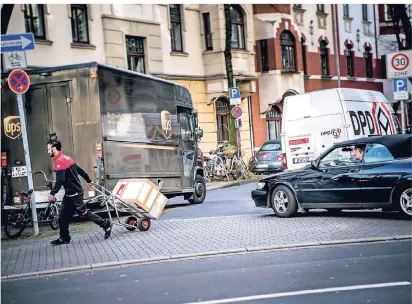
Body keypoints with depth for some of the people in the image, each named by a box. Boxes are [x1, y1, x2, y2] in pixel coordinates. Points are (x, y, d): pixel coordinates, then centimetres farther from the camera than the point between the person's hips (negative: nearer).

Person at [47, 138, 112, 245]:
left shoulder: (59, 161, -18)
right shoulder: (66, 158, 12)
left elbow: (60, 180, -29)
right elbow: (80, 170, 19)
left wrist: (52, 193, -29)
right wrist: (88, 181, 29)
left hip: (73, 193, -10)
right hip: (71, 192, 10)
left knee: (83, 212, -8)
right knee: (63, 216, 11)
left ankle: (106, 225, -2)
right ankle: (64, 238, 16)